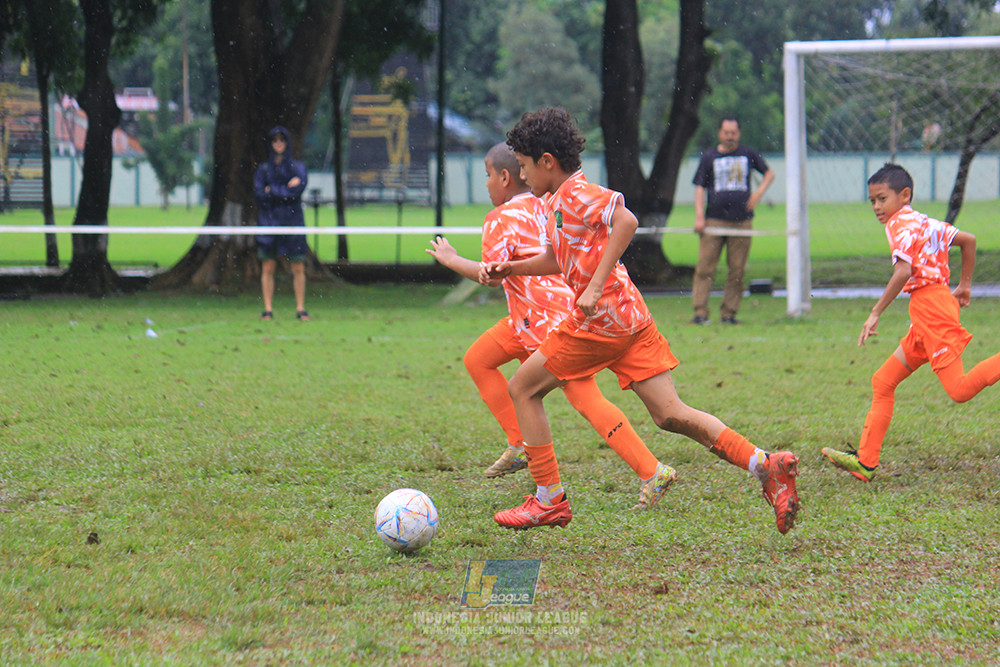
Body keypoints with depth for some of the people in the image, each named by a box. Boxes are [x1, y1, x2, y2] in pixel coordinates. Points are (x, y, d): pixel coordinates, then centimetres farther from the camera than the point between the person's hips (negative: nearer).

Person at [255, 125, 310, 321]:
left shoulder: (297, 167, 6)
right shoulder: (263, 169, 9)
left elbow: (298, 190, -10)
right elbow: (259, 193, -6)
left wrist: (272, 191, -8)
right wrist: (287, 189, -10)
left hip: (292, 220, -1)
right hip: (269, 220, 1)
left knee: (298, 269, -2)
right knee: (268, 268, -2)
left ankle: (300, 309, 3)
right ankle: (268, 309, 2)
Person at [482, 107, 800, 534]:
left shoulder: (576, 193, -10)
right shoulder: (555, 201, 20)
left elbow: (625, 221, -26)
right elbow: (558, 258, 35)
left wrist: (595, 287, -27)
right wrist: (511, 269, 24)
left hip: (602, 319, -9)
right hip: (630, 320, 9)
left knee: (523, 387, 4)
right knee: (670, 415, 3)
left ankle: (549, 500, 7)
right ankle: (765, 465, -8)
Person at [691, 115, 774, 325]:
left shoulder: (748, 154, 11)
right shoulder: (709, 157, 9)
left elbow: (769, 173, 22)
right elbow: (700, 188, 8)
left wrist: (759, 193, 4)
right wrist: (699, 216, -4)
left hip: (741, 220, 1)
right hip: (714, 220, -1)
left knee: (737, 271, -1)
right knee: (705, 268, -9)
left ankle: (729, 313, 5)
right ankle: (700, 312, -8)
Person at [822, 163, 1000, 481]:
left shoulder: (901, 224, -7)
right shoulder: (925, 223, 21)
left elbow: (904, 271, -21)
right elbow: (968, 239, 28)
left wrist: (876, 313, -20)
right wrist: (964, 284, 32)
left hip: (928, 301, -10)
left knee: (959, 390, -16)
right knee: (883, 381, 10)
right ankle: (865, 461, 9)